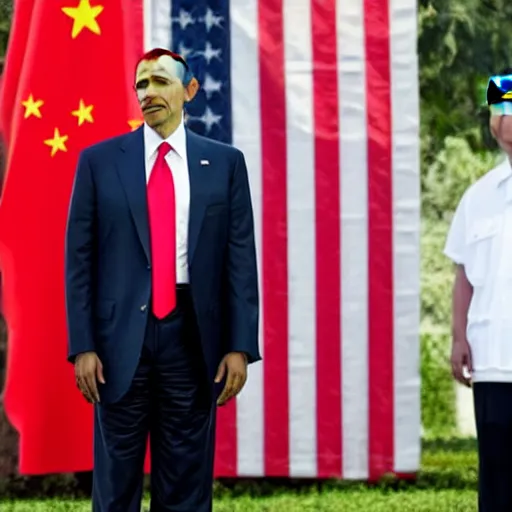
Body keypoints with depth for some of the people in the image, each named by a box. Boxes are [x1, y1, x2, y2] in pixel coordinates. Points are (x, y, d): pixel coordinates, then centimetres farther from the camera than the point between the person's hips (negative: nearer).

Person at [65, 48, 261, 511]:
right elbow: (79, 260, 2)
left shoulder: (225, 162, 5)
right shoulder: (99, 161, 3)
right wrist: (82, 346, -6)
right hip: (122, 333, 0)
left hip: (193, 333, 1)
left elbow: (241, 260, 3)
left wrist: (240, 346, -4)